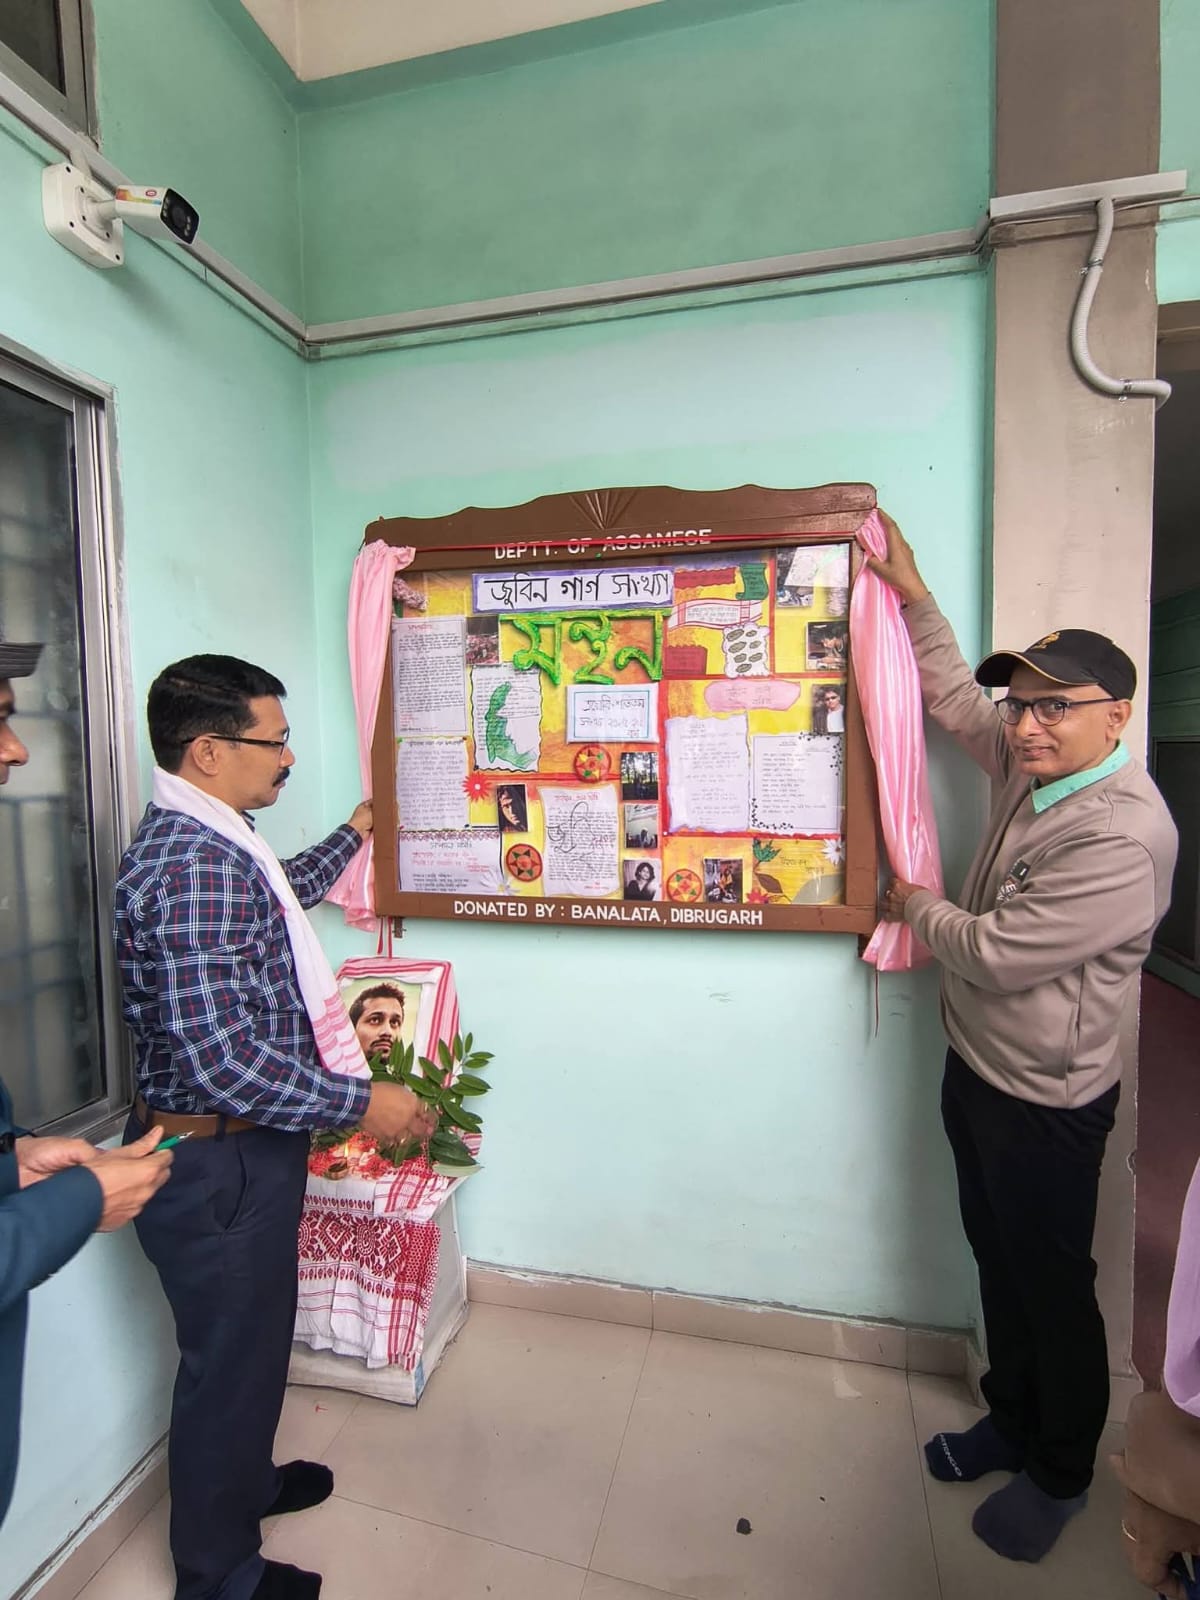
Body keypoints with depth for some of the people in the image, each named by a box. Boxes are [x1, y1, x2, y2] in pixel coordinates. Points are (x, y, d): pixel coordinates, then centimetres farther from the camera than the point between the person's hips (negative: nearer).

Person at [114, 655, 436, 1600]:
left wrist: (352, 836, 36)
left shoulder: (207, 842, 5)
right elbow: (222, 1060, -32)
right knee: (231, 1356, 14)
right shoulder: (196, 864, -29)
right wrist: (362, 1104, -22)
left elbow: (279, 900, 26)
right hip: (217, 1165, -10)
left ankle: (245, 1480, 54)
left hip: (241, 1152, 10)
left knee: (254, 1337, 29)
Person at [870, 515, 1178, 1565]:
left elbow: (997, 954, -27)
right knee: (998, 1261, 25)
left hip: (1045, 1102, -8)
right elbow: (953, 700, 13)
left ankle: (1061, 1474, 41)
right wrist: (911, 592, 9)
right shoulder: (1032, 766, -1)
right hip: (976, 1068, 8)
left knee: (1053, 1287, 15)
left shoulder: (1124, 835, -28)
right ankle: (1011, 1421, 48)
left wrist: (916, 907, -9)